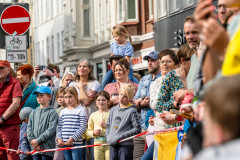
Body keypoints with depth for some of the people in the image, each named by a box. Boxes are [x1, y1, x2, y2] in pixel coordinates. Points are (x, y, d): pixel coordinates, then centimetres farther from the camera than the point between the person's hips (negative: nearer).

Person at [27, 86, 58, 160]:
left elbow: (51, 130, -12)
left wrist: (38, 140, -14)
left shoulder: (52, 112, -3)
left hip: (47, 148, -5)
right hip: (35, 148, 5)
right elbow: (29, 128, 9)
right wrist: (32, 140, -7)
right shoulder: (33, 113, 14)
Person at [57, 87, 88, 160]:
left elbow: (83, 128, -9)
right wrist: (59, 138, -5)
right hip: (64, 144, 5)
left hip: (76, 143, -5)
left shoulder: (81, 110, -3)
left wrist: (72, 139, -17)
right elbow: (59, 127, 13)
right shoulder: (63, 111, 14)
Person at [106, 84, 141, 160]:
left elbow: (137, 129, -10)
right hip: (113, 145, 6)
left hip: (126, 145, -6)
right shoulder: (113, 110, 13)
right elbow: (108, 125, 22)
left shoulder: (132, 110, -5)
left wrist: (121, 136, -14)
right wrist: (108, 137, 5)